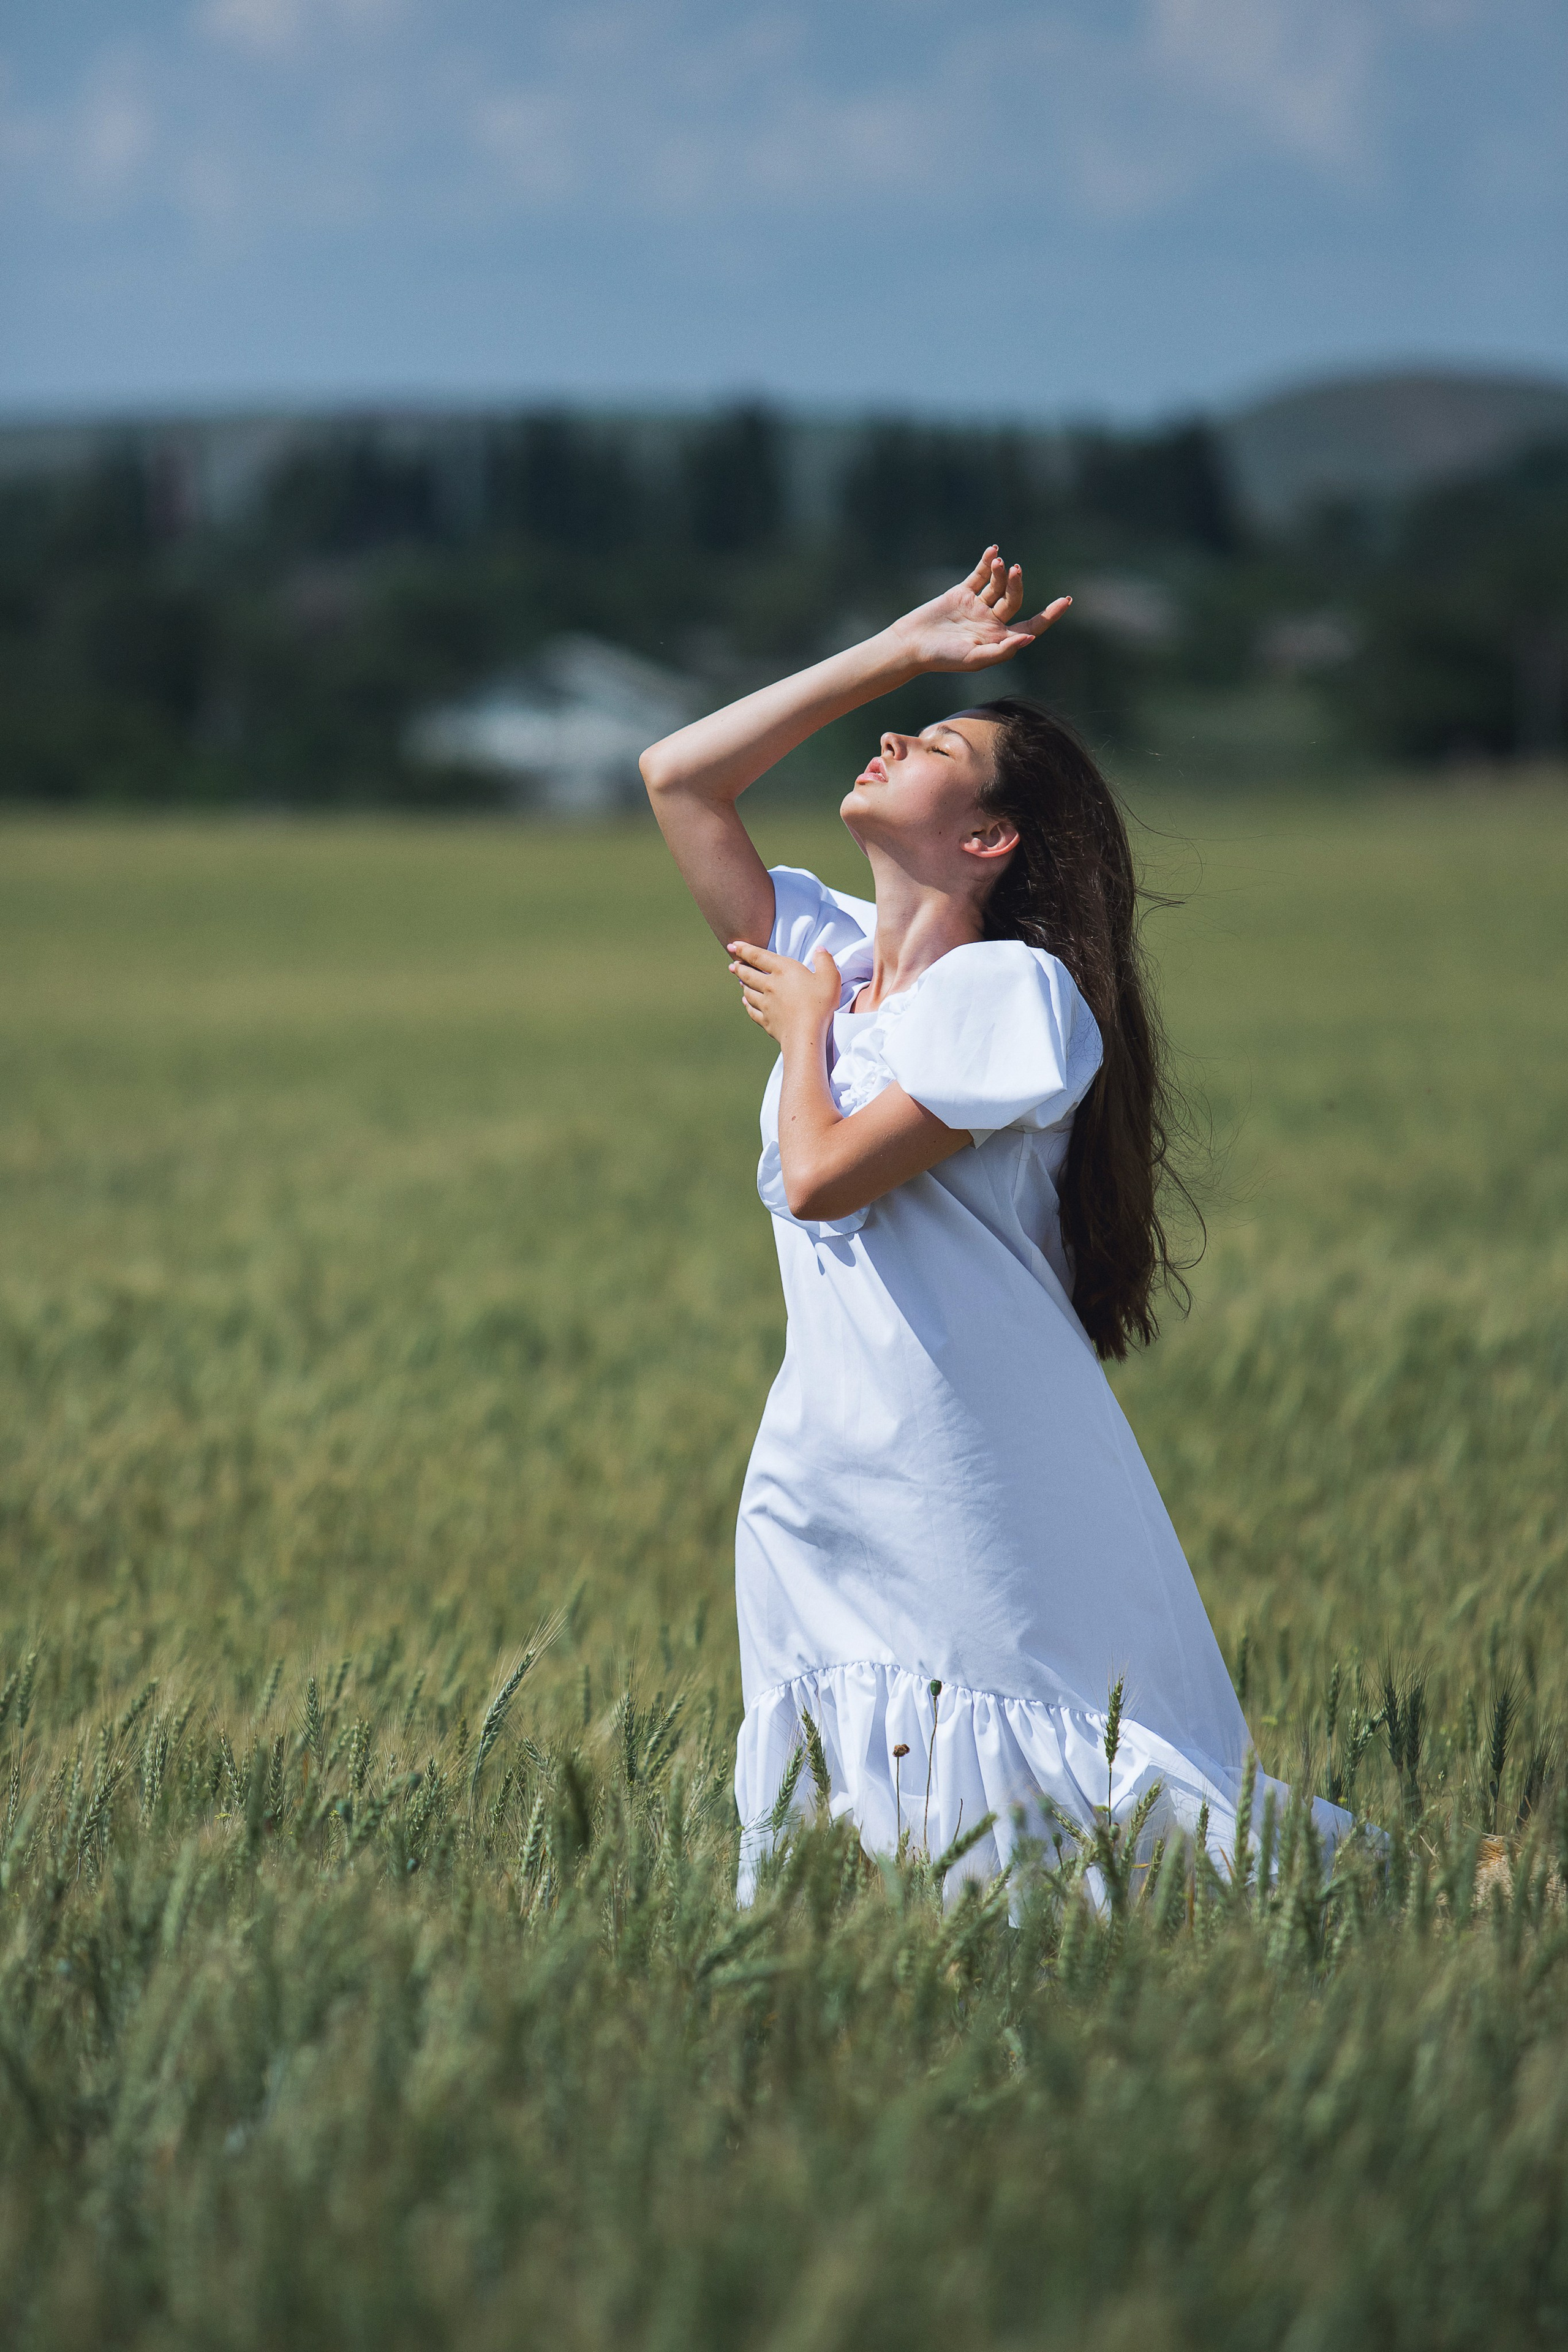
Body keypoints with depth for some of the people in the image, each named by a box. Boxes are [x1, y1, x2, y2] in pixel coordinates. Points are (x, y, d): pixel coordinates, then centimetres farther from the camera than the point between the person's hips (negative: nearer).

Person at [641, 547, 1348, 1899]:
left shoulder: (1010, 988, -9)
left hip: (987, 1519, -7)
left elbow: (823, 1178, -16)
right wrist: (904, 652, 12)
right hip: (827, 1505, 7)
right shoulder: (835, 954, 13)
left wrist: (806, 1029, 3)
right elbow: (678, 776, 14)